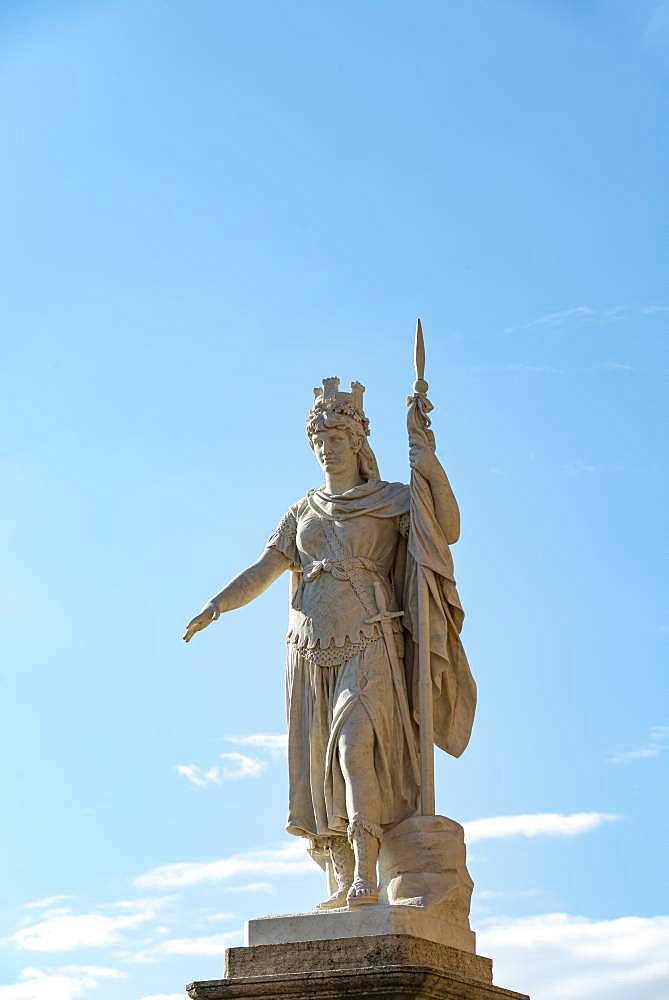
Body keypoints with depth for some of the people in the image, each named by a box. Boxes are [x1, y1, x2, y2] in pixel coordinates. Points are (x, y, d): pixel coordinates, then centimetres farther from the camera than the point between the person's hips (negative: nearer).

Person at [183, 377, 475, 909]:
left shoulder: (391, 500, 7)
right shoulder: (305, 511, 18)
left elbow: (449, 531, -6)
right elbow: (264, 570, 11)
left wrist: (430, 466, -15)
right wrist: (215, 606, -4)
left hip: (368, 647, -5)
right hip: (312, 651, 5)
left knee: (356, 746, -22)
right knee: (323, 765, 1)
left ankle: (366, 874, -26)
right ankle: (343, 884, 5)